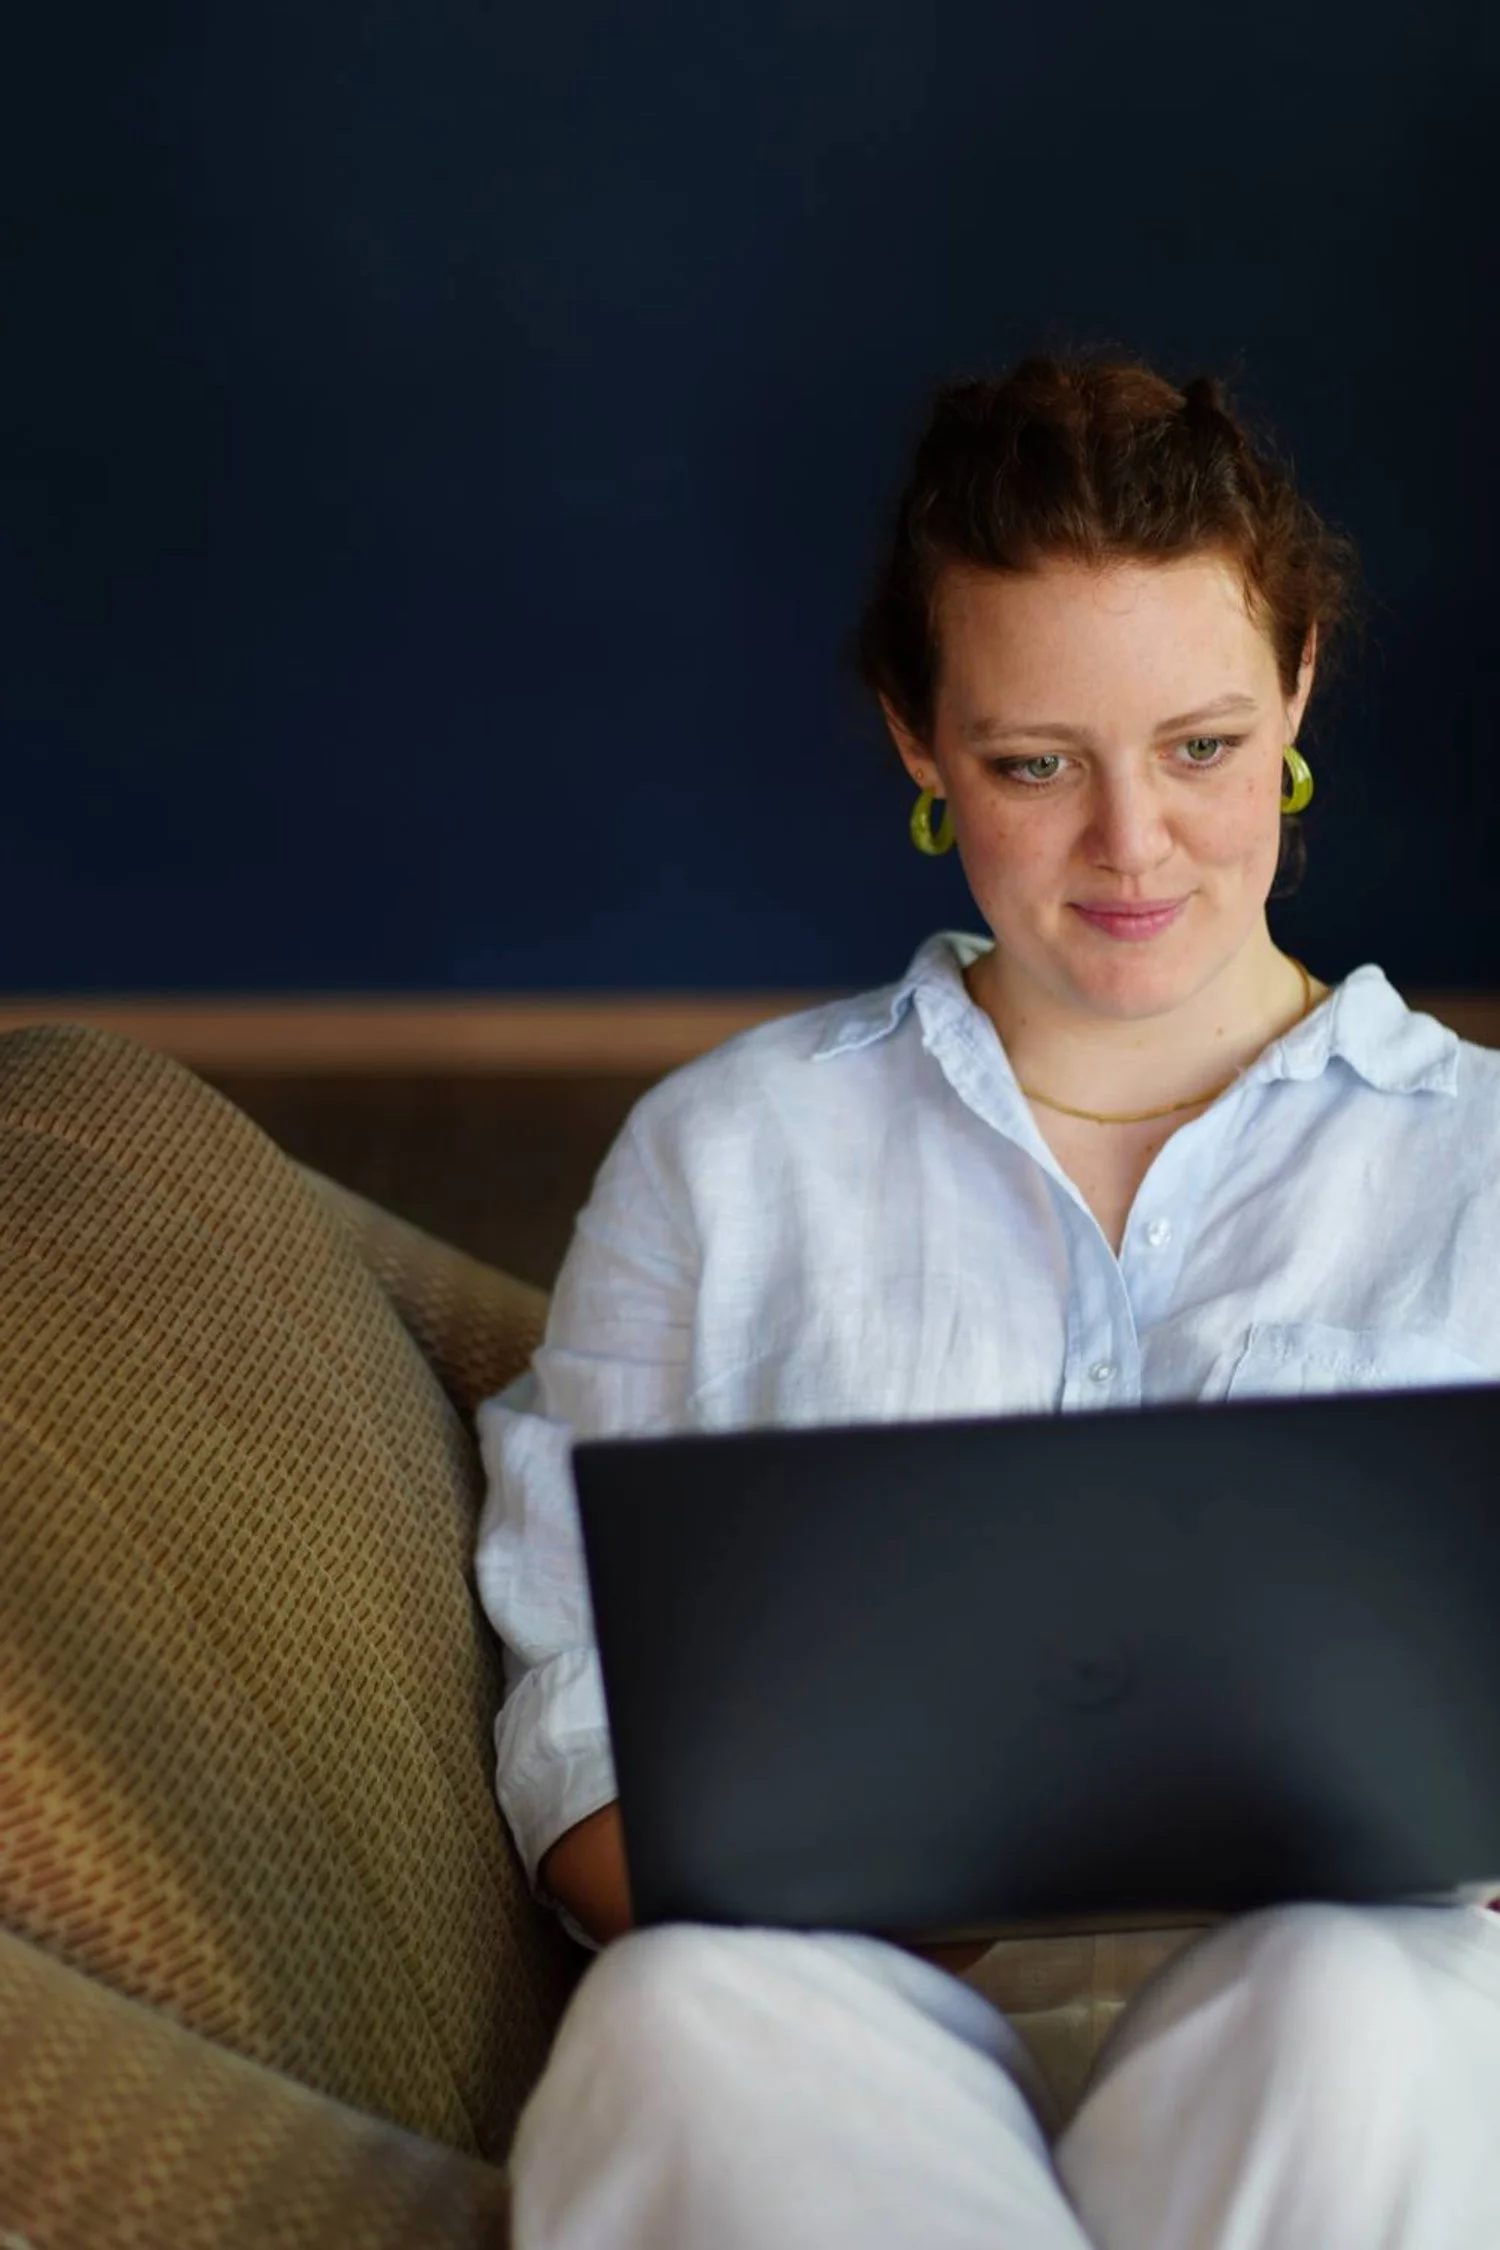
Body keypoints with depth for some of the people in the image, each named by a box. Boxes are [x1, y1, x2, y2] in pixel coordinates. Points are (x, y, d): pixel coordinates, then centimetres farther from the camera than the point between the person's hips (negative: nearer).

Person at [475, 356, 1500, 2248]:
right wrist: (766, 1932, -13)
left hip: (1343, 1978, 0)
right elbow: (578, 1701, 9)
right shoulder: (721, 1152, 16)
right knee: (687, 2010, -35)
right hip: (857, 2005, 0)